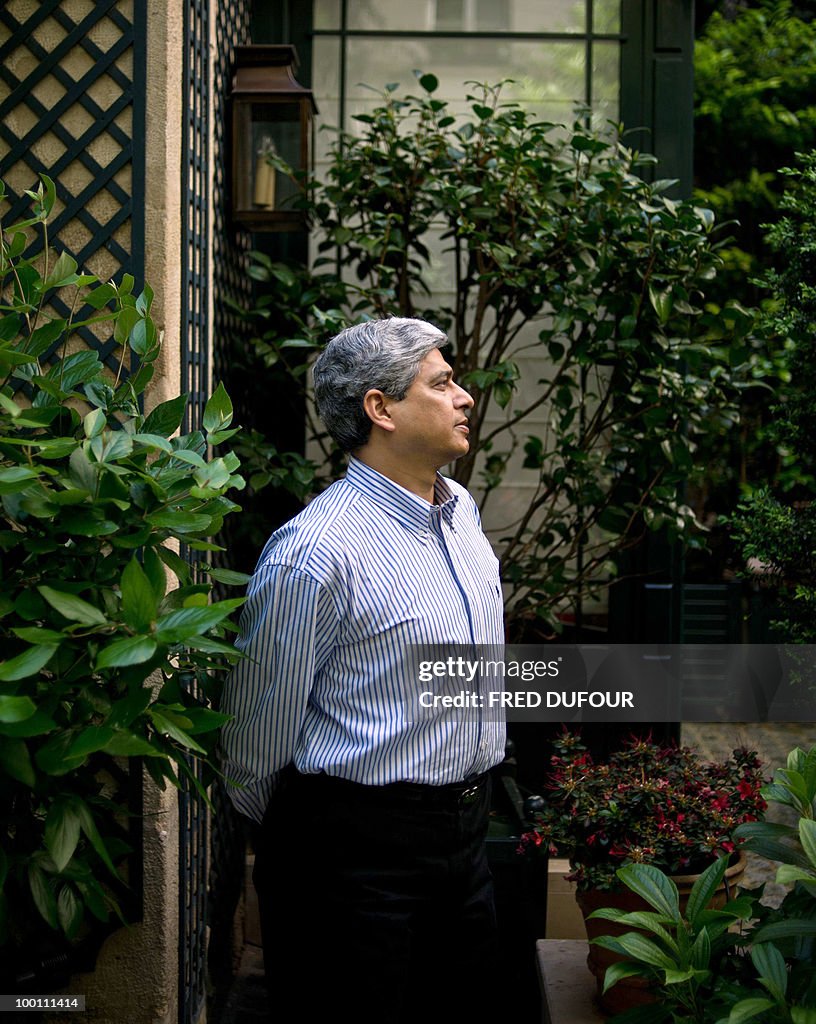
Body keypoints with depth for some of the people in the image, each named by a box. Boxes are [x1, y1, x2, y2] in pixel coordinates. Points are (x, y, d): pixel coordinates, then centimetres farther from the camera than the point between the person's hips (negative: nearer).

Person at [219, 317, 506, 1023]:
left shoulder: (463, 512, 7)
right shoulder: (318, 550, -22)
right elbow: (262, 717, -12)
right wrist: (284, 842, 2)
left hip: (465, 828, 8)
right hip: (365, 845, -8)